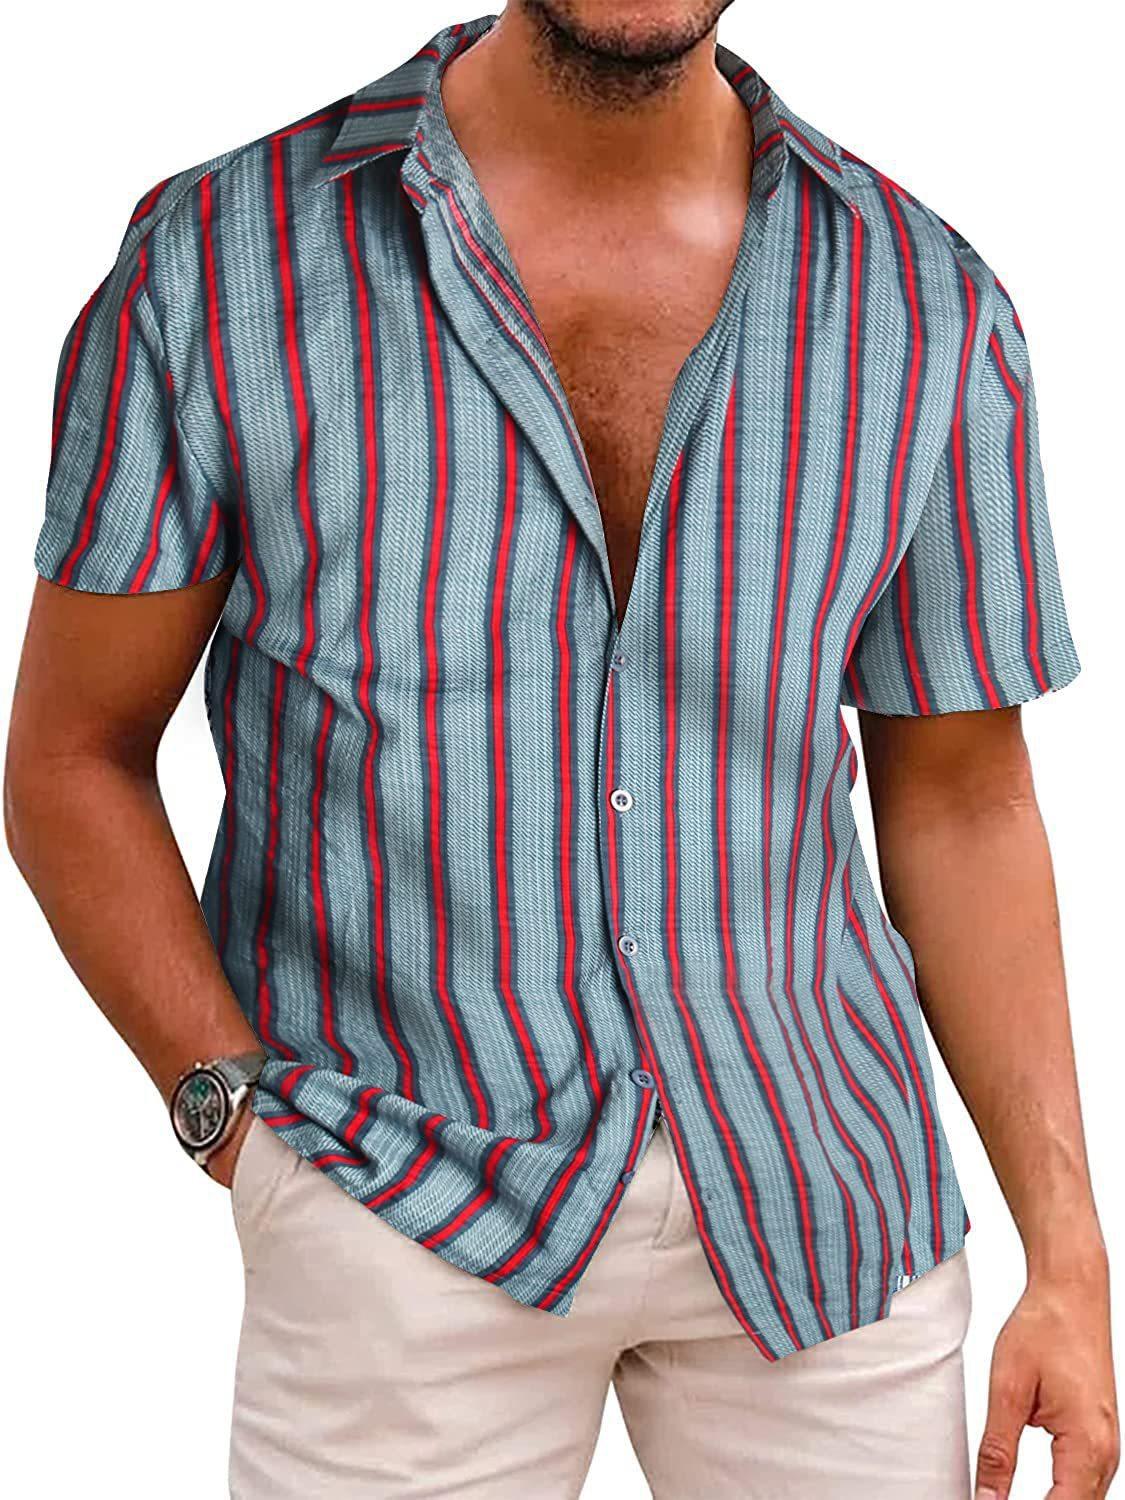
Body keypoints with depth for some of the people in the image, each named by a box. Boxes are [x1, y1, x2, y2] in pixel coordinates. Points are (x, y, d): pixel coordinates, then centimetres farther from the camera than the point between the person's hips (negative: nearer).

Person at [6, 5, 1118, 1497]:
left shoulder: (931, 307, -1)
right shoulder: (217, 257, -6)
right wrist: (240, 1117, -10)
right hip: (411, 1189, -2)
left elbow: (961, 801, 5)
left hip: (822, 1173, 2)